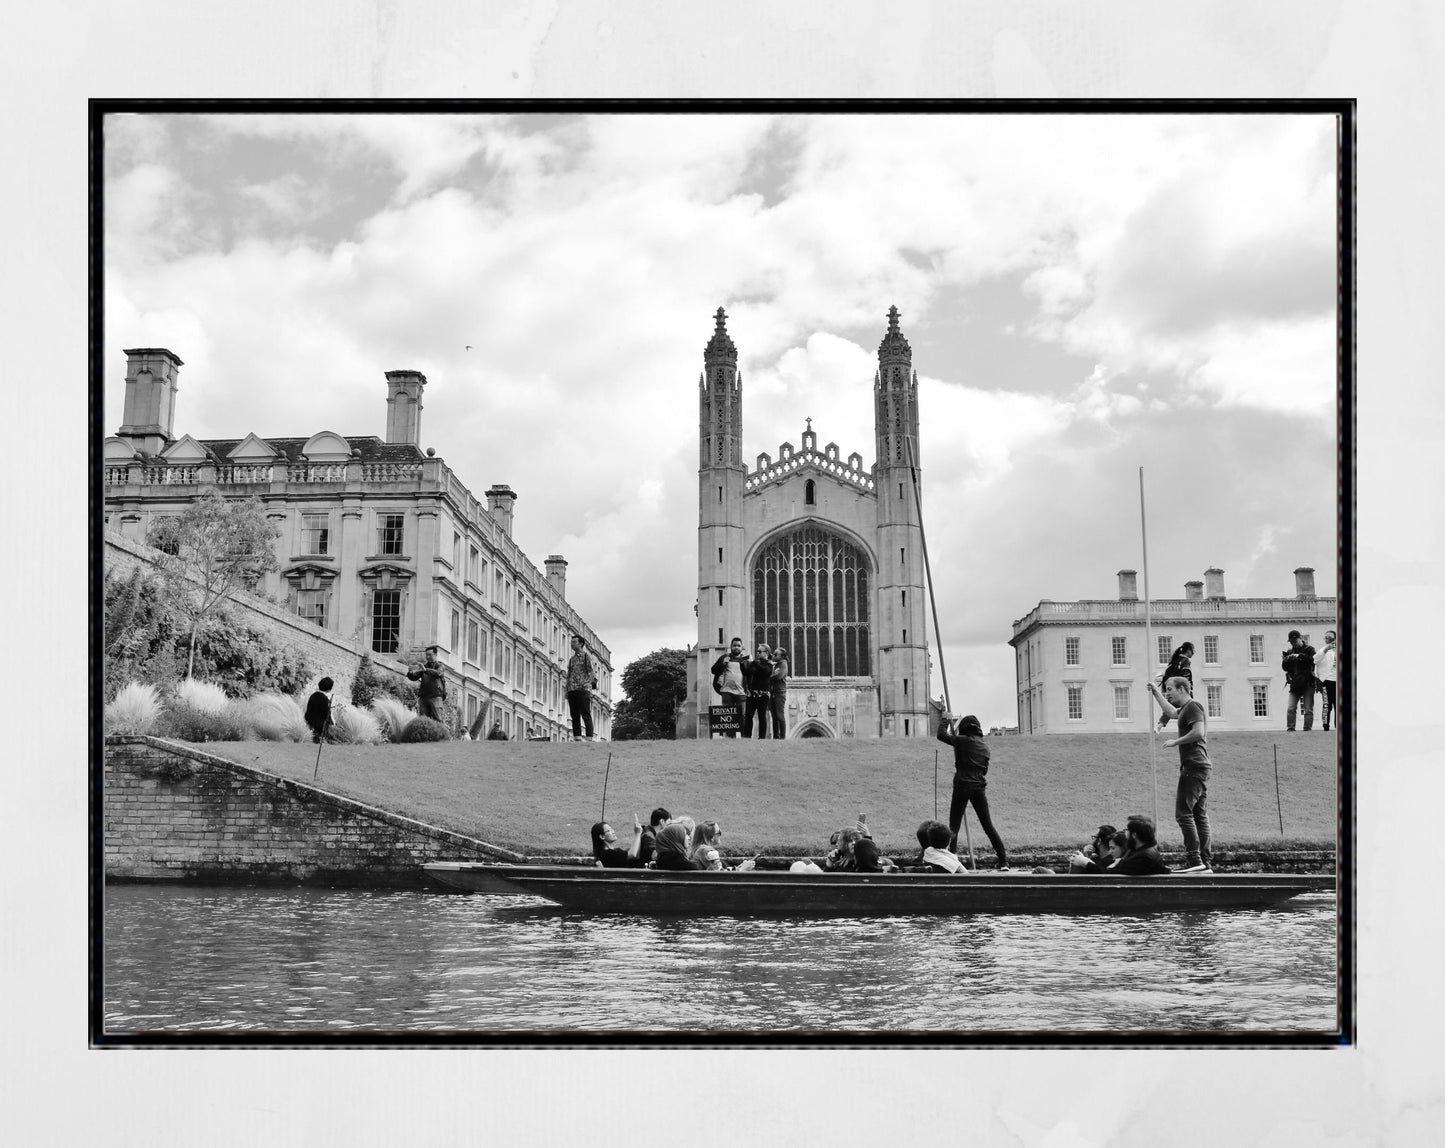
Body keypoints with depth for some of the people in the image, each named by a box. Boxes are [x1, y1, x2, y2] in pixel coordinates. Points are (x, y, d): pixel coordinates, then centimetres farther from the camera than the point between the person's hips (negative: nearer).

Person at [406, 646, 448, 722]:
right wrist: (410, 673, -16)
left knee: (437, 720, -12)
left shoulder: (439, 666, 7)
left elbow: (438, 673, -16)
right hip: (423, 697, 4)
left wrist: (425, 670, -32)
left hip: (435, 697, -4)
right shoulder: (424, 666, 19)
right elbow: (414, 677, 8)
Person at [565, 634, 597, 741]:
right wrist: (567, 691, 12)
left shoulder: (586, 656, 4)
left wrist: (587, 685, -15)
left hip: (583, 689, -6)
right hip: (572, 690, 6)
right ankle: (577, 738, 1)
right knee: (575, 716, 2)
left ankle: (589, 739, -13)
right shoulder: (571, 659, 22)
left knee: (586, 715, -9)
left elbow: (592, 672, -3)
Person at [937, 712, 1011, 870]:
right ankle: (1004, 861, 7)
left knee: (954, 827, 0)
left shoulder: (963, 741, -4)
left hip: (962, 786, -5)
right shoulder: (984, 745, 12)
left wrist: (946, 720, 14)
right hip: (980, 786, 5)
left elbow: (941, 735, -1)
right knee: (988, 826, 10)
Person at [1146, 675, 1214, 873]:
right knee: (1199, 815, 8)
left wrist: (1175, 741, -13)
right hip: (1200, 767, 10)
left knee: (1183, 813, -13)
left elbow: (1199, 732, -23)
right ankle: (1204, 863, 8)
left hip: (1193, 766, -10)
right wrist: (1156, 693, 47)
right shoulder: (1186, 708, 21)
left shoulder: (1193, 707, -8)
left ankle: (1194, 860, -18)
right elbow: (1172, 712, 44)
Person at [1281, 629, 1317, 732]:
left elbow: (1313, 660, -15)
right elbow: (1284, 667, 12)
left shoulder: (1309, 649, 3)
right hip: (1294, 685, 4)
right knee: (1291, 709, -6)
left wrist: (1299, 656, -22)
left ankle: (1307, 729, -2)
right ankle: (1290, 729, -5)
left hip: (1307, 684, -4)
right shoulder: (1289, 652, 15)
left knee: (1308, 709, -3)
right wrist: (1286, 659, -8)